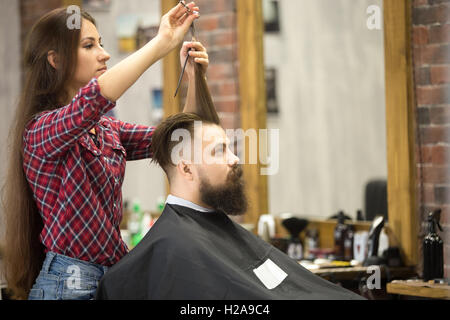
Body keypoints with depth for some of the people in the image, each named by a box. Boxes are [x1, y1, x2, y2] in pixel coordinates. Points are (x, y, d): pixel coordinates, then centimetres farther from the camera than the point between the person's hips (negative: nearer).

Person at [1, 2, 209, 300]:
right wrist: (162, 43, -28)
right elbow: (93, 98, -33)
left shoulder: (106, 130, 13)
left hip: (112, 275, 8)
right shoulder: (40, 130, -13)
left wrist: (194, 80, -6)